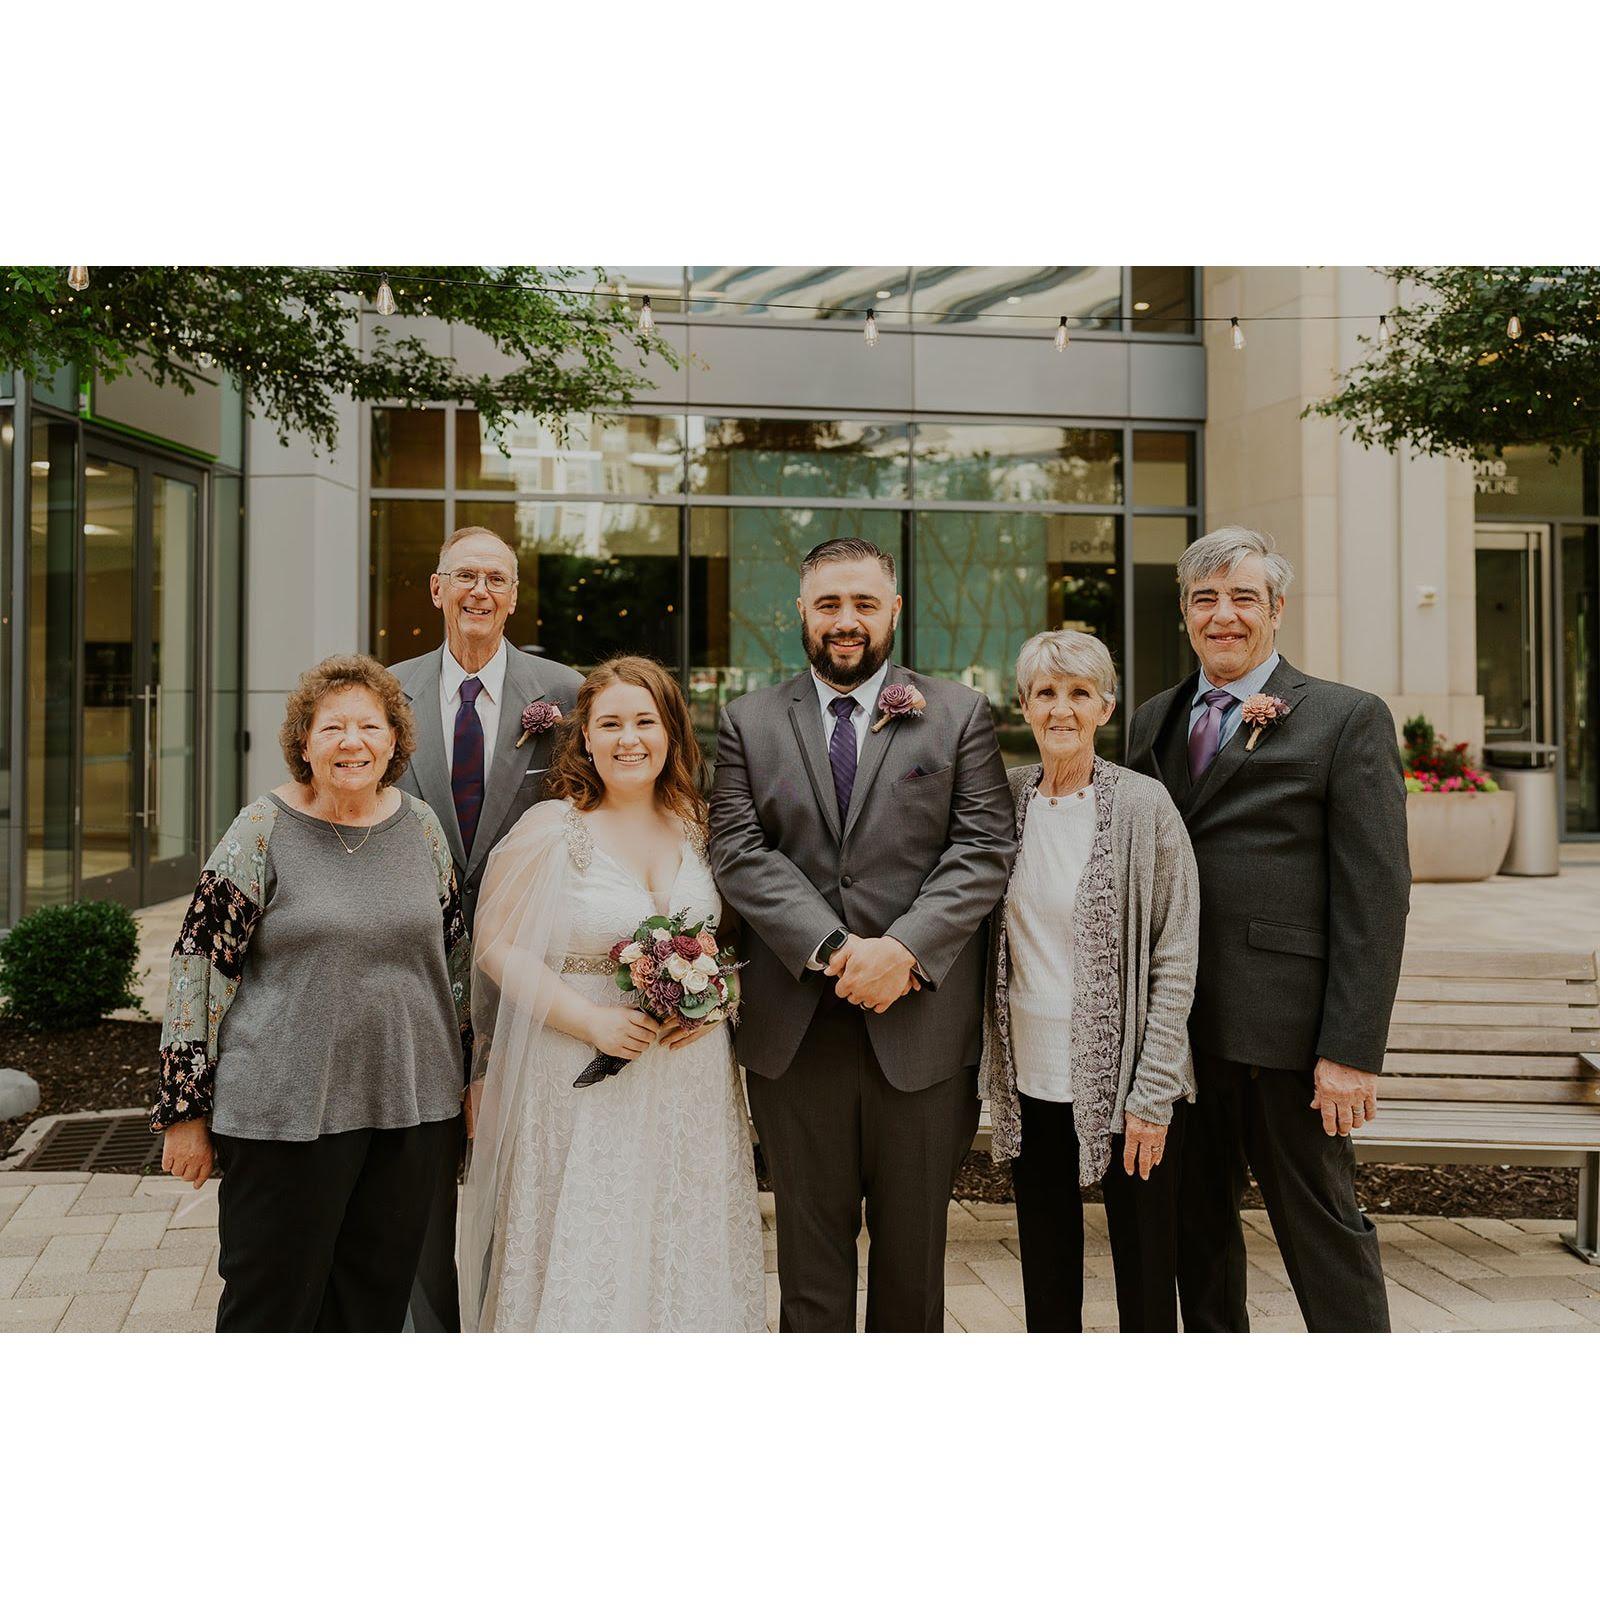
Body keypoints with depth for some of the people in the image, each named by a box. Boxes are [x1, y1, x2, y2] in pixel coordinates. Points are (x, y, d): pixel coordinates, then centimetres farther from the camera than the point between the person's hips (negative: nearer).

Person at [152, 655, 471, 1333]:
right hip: (286, 1107, -4)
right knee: (275, 1301, 7)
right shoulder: (263, 831, -7)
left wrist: (467, 1075, 15)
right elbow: (200, 968, -7)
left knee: (377, 1301, 14)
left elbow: (455, 954, 14)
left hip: (409, 1102, 4)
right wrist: (186, 1109, -7)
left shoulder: (422, 826, 5)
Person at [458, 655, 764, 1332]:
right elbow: (498, 945, -9)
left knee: (685, 1258, 11)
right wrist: (590, 1021, -17)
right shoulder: (550, 829, -8)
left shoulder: (697, 826, 6)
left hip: (690, 1080, 4)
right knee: (582, 1264, 1)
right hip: (584, 1080, -4)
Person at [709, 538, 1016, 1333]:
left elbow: (984, 847, -3)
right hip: (794, 1030, 1)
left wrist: (903, 948, -16)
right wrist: (834, 949, -15)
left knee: (913, 1245, 12)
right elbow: (739, 852, -3)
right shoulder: (748, 722, 8)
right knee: (811, 1245, 11)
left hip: (921, 1025, 0)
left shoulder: (960, 715, 5)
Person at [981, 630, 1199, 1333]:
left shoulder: (1144, 805, -8)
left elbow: (1176, 958, -8)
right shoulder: (1008, 796, 4)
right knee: (1045, 1275, 15)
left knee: (1145, 1276, 7)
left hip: (1123, 1079, -4)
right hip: (1029, 1078, 4)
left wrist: (1152, 1094, -12)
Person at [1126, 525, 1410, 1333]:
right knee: (1196, 1226, 16)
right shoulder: (1153, 720, 13)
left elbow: (1376, 895, -9)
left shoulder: (1348, 719, -3)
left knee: (1321, 1226, 5)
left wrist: (1353, 1050, -14)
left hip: (1285, 1027, -5)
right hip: (1176, 1027, 5)